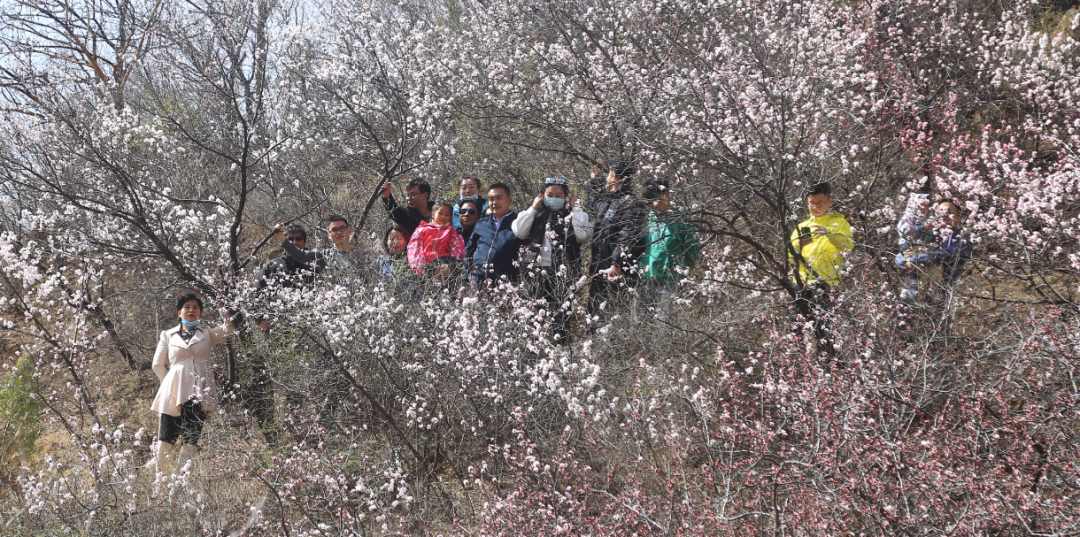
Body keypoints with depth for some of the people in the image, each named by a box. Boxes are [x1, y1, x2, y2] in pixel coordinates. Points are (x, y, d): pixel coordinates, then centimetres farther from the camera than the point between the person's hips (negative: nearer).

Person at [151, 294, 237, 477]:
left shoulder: (208, 334, 15)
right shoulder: (168, 335, 15)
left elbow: (229, 328, -2)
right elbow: (158, 365, 17)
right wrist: (170, 383, 11)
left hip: (199, 393, 1)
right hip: (174, 392, 0)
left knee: (192, 438, -6)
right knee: (167, 436, -7)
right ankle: (161, 478, -1)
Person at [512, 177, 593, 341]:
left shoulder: (575, 214, 7)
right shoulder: (535, 213, 15)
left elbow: (583, 235, -10)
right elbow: (519, 232, 0)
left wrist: (574, 211, -7)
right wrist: (533, 208, 1)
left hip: (564, 273, -3)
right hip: (537, 271, 3)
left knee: (562, 314, -3)